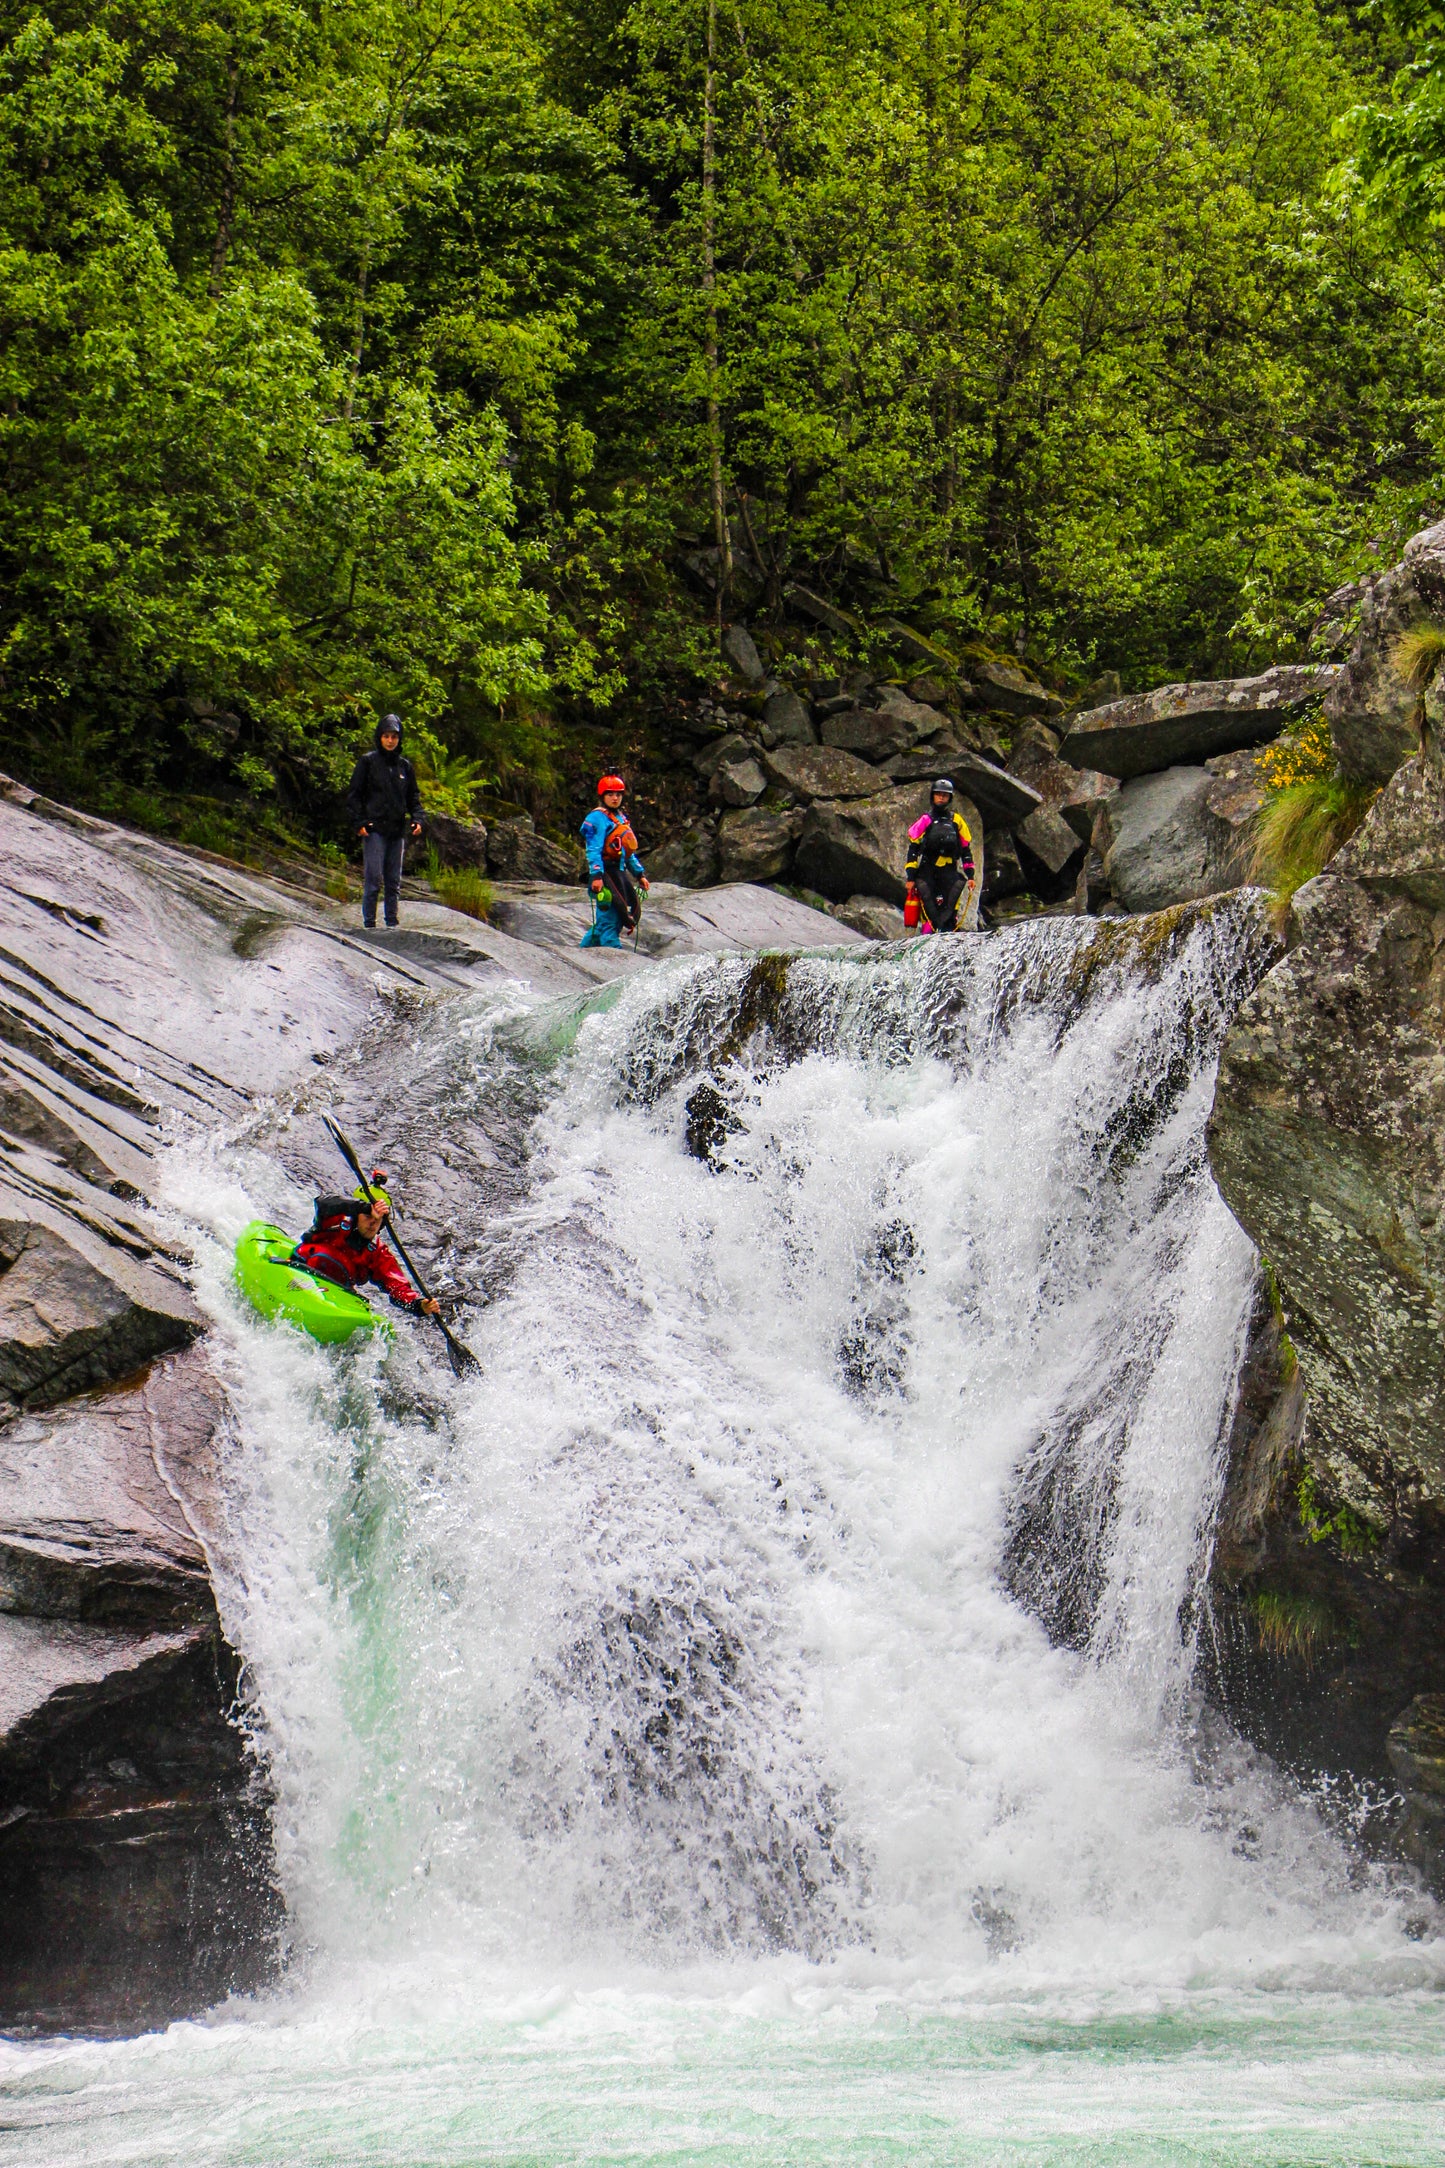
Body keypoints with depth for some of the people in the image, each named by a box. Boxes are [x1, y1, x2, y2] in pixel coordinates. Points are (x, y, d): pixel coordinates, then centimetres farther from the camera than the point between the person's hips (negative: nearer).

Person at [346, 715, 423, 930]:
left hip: (398, 831, 4)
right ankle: (369, 923, -6)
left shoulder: (405, 766, 14)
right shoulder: (367, 761, 1)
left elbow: (413, 797, 21)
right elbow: (354, 795, 1)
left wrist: (417, 819, 4)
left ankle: (392, 923, 13)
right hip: (374, 829, -4)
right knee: (373, 880, -9)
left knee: (394, 881, 7)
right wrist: (359, 822, -9)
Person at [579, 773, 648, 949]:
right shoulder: (598, 817, -7)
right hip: (605, 874, -9)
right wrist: (596, 875, -25)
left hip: (619, 873, 9)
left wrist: (640, 874, 22)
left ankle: (584, 950, 18)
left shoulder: (621, 818, 21)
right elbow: (593, 849, -15)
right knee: (609, 919, -10)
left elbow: (628, 852, 26)